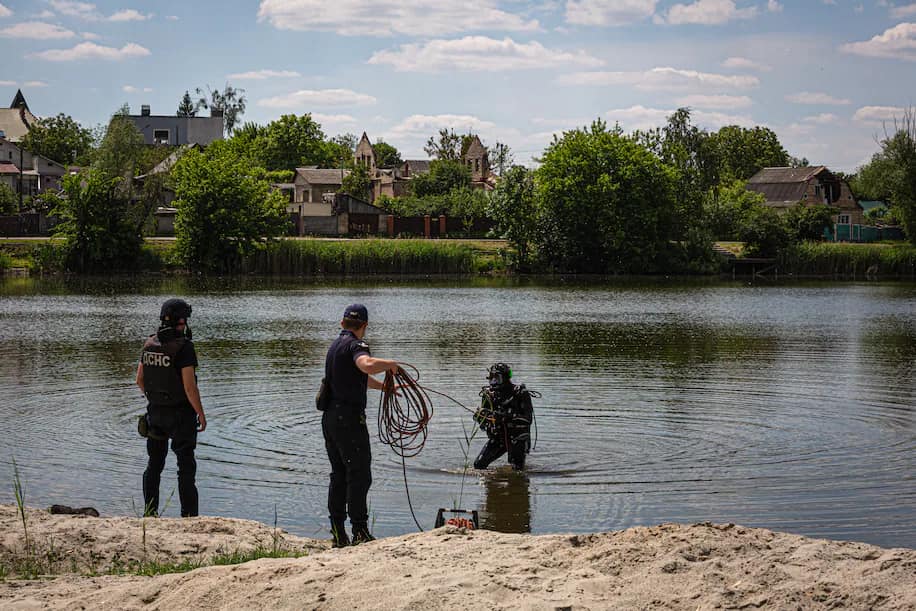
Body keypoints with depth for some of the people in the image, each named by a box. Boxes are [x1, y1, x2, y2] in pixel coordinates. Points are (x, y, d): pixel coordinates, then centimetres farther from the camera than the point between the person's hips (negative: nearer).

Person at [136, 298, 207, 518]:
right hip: (180, 414, -6)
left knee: (154, 463, 15)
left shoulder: (149, 344, 2)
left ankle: (149, 512, 20)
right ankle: (189, 515, 0)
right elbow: (189, 386, -20)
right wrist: (201, 414, -10)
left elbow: (139, 380, 9)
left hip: (155, 412, 6)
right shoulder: (183, 346, -18)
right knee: (186, 466, 1)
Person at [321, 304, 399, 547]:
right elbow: (368, 365, -35)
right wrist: (391, 364, -17)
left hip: (330, 418, 9)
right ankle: (360, 532, -5)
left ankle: (338, 534, 14)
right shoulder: (355, 345, -11)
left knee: (339, 475, 13)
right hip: (349, 419, -9)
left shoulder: (336, 345, 18)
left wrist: (385, 387, 43)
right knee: (359, 475, -5)